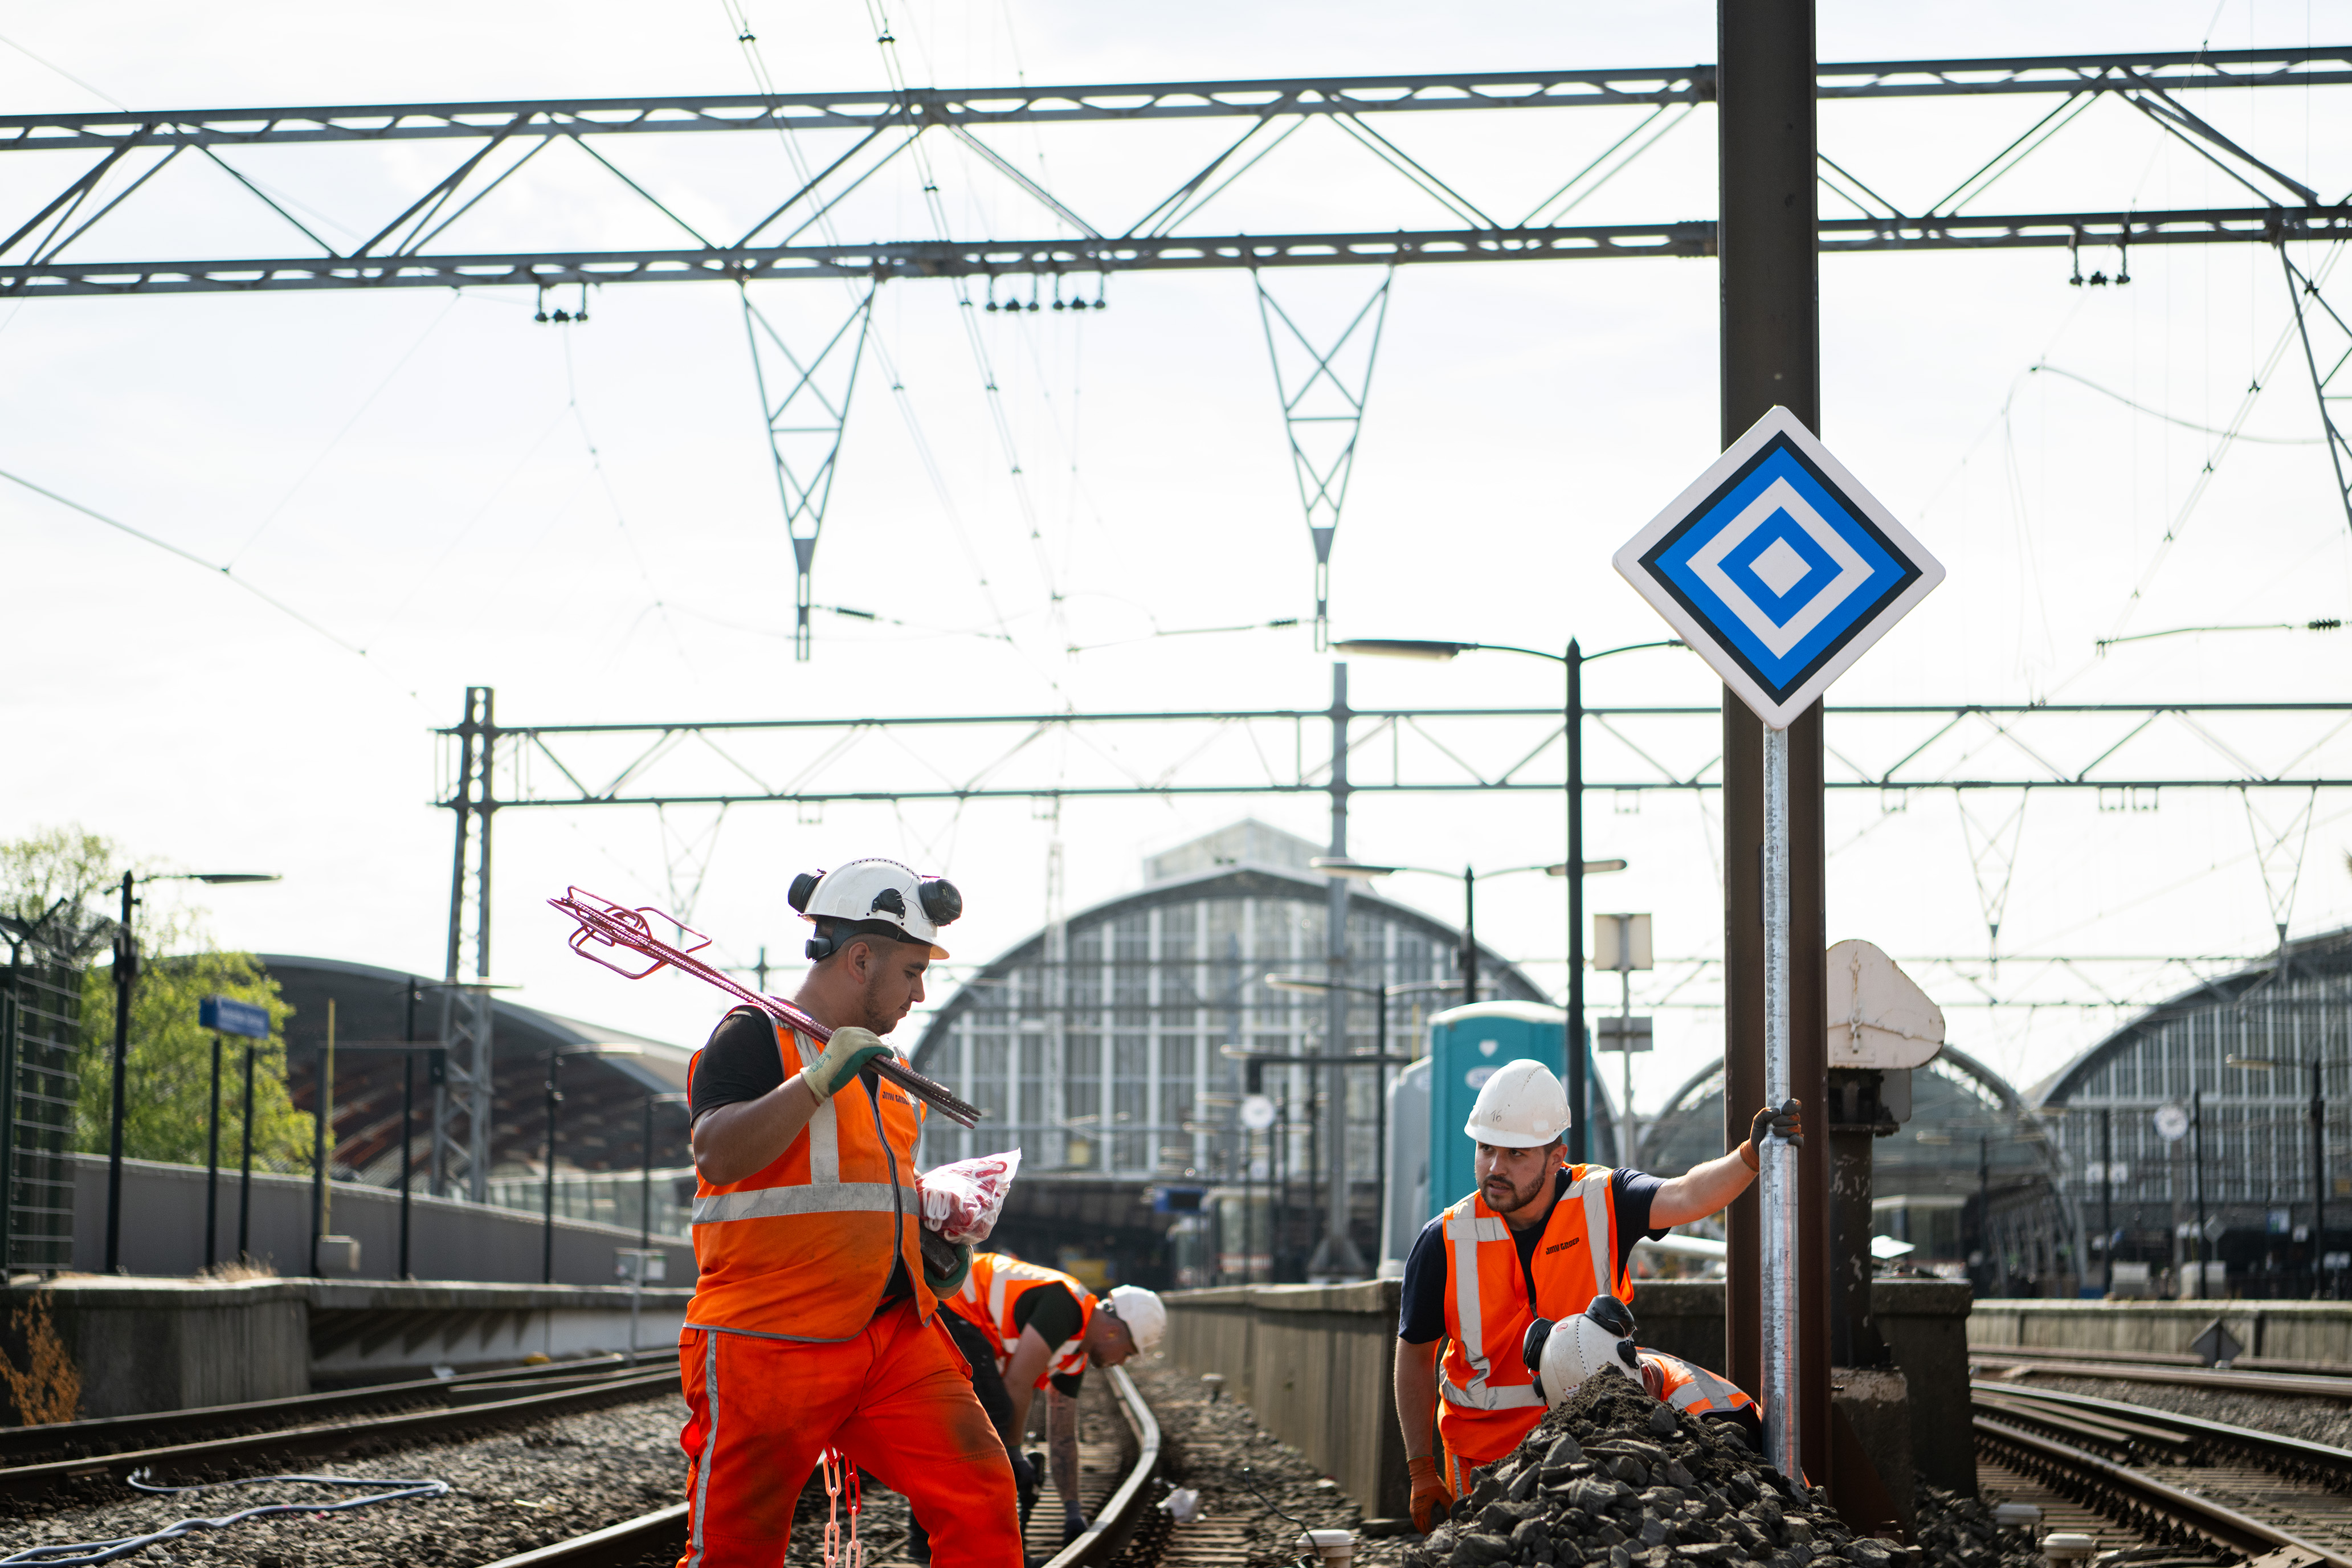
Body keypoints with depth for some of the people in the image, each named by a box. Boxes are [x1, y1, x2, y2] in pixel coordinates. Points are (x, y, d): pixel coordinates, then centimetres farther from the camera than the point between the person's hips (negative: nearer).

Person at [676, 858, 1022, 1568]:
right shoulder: (755, 1037, -5)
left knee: (984, 1497, -8)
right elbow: (718, 1156, -22)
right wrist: (821, 1079, -25)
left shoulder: (883, 1067, 21)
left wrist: (936, 1246, 17)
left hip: (897, 1336, 7)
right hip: (769, 1342, -7)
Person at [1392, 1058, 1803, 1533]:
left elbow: (1686, 1196, -31)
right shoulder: (1444, 1243, -13)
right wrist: (1422, 1472, 0)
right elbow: (1414, 1356, -2)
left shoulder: (1602, 1201, -12)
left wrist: (1751, 1155, -51)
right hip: (1483, 1454, 0)